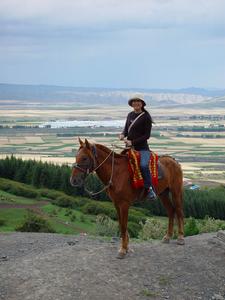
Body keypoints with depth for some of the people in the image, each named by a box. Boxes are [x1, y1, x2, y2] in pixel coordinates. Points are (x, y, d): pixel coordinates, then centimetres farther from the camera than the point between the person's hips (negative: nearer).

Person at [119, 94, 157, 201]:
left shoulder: (146, 117, -6)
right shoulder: (130, 115, 12)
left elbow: (147, 135, -9)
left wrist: (133, 142, -16)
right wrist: (123, 135, -1)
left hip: (142, 147, -7)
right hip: (129, 147, 7)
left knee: (143, 165, -30)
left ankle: (149, 188, -21)